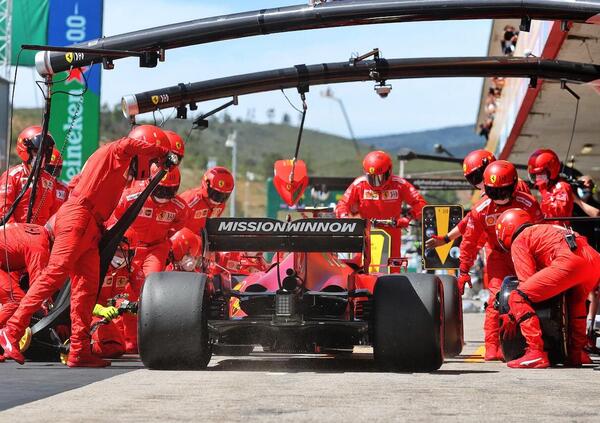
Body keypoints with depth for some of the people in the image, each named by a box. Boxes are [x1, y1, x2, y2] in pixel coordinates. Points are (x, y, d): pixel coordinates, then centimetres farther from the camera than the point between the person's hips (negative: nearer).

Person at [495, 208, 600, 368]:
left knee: (517, 298, -2)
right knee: (576, 300, 38)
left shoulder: (518, 241, 16)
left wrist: (512, 316, 11)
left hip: (569, 262, -8)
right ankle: (576, 353, 36)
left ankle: (535, 353, -13)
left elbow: (527, 281, 5)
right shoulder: (546, 229, 40)